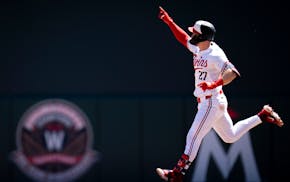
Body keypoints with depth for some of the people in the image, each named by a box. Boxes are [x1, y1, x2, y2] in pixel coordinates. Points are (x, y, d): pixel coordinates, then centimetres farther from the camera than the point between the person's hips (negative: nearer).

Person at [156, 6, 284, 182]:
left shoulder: (215, 55, -19)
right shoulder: (199, 49, 8)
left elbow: (233, 72, -28)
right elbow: (183, 38, 21)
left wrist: (214, 84, -37)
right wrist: (169, 21, 13)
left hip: (212, 101, -10)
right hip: (205, 101, 10)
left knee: (194, 136, -10)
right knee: (230, 136, 21)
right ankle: (263, 116, 25)